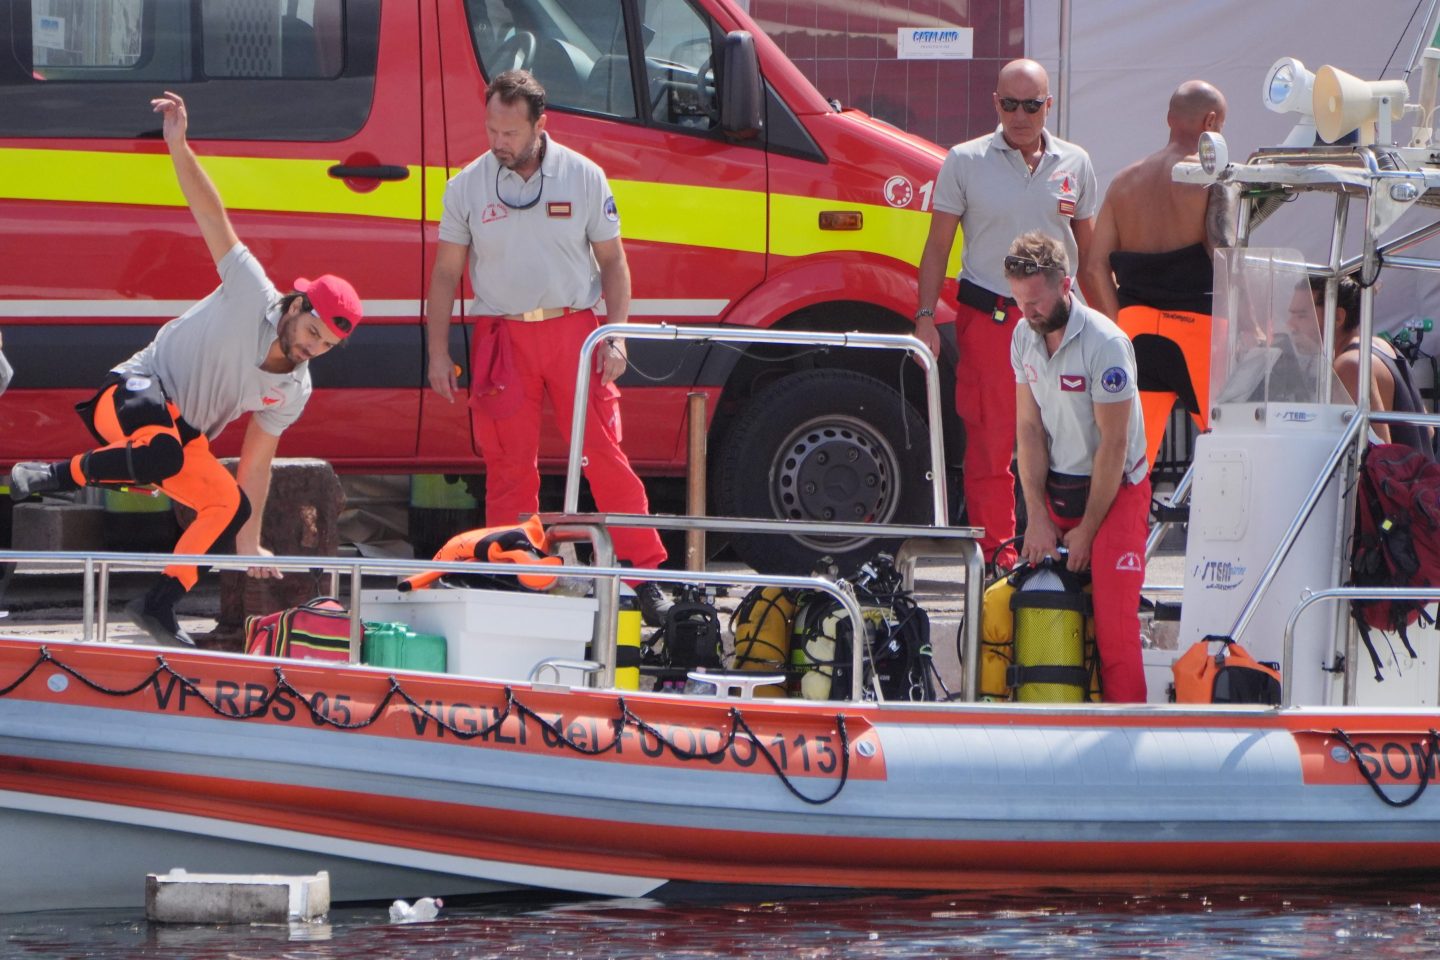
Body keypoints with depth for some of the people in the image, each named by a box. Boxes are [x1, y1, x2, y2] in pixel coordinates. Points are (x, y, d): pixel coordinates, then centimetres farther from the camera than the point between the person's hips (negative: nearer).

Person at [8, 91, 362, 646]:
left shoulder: (292, 392, 0)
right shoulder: (251, 296, -16)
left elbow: (256, 465, 8)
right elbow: (212, 215, -21)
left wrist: (249, 541, 6)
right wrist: (178, 146, -33)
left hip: (183, 435, 7)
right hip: (135, 394, -7)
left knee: (232, 506, -7)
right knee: (162, 452, -39)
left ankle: (158, 607, 3)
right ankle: (52, 476, -23)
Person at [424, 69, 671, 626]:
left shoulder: (584, 178, 2)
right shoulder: (467, 187, 3)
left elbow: (612, 262, 7)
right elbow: (445, 274, 8)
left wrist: (615, 336, -3)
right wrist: (438, 352, 3)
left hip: (574, 328, -1)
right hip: (502, 337, 1)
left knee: (604, 456, -4)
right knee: (508, 465, 1)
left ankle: (645, 574, 2)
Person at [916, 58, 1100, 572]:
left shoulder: (1074, 164, 9)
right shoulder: (965, 162, 3)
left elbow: (1088, 250, 16)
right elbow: (937, 247, 5)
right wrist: (925, 317, -3)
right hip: (987, 316, -2)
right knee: (988, 440, -2)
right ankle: (996, 555, 4)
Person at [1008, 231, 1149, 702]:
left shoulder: (1104, 343, -20)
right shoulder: (1024, 336, 0)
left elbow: (1113, 444, -17)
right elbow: (1029, 427, 3)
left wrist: (1086, 529, -13)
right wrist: (1037, 517, -4)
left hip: (1115, 489, -6)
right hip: (1055, 487, 6)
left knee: (1113, 611, -14)